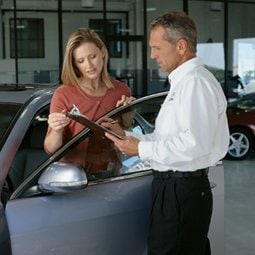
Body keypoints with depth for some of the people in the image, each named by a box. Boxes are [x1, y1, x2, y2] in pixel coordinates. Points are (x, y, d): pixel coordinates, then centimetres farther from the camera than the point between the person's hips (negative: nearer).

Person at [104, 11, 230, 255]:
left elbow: (196, 143, -25)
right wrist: (125, 134, 6)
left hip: (182, 192, -10)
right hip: (173, 187, 10)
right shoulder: (182, 82, 18)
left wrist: (142, 149, -17)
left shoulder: (195, 82, -14)